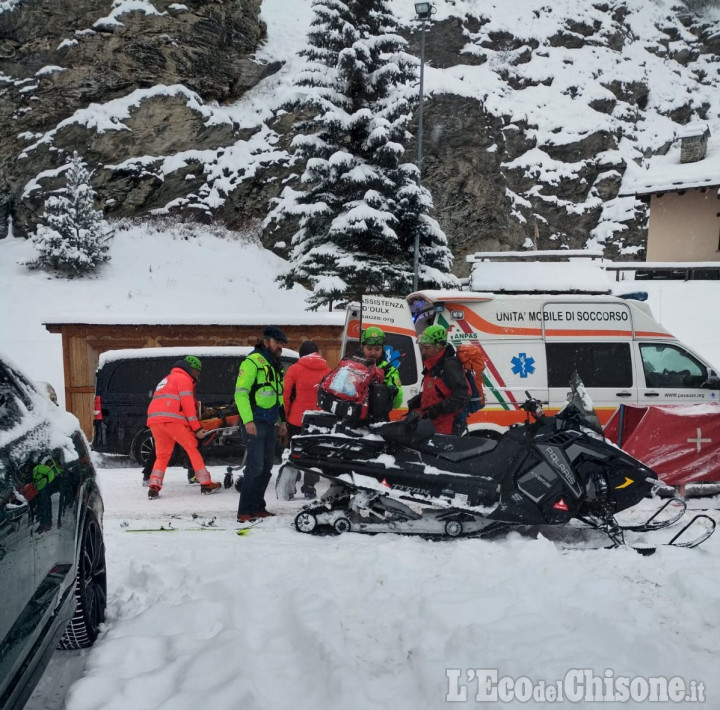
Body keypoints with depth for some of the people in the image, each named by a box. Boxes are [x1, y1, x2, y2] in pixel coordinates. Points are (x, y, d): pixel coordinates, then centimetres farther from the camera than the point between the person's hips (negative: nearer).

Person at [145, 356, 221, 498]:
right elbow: (188, 404, -4)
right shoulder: (184, 378, 6)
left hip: (153, 420, 8)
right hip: (172, 419, -8)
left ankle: (154, 486, 1)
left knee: (162, 455, 15)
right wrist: (196, 428, -5)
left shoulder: (167, 379, 34)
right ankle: (206, 484, 4)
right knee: (192, 448, 2)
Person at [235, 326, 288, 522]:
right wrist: (248, 420, -21)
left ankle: (257, 507, 19)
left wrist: (281, 421, 22)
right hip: (254, 423, -9)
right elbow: (240, 392, -15)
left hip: (270, 423, 9)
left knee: (266, 467, 10)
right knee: (255, 466, -12)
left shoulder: (277, 366, 19)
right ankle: (244, 511, -6)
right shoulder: (253, 361, -9)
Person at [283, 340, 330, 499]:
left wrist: (285, 416, 1)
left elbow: (285, 395, -8)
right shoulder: (327, 370, 3)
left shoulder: (295, 369, -5)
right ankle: (309, 488, 14)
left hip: (296, 420, -2)